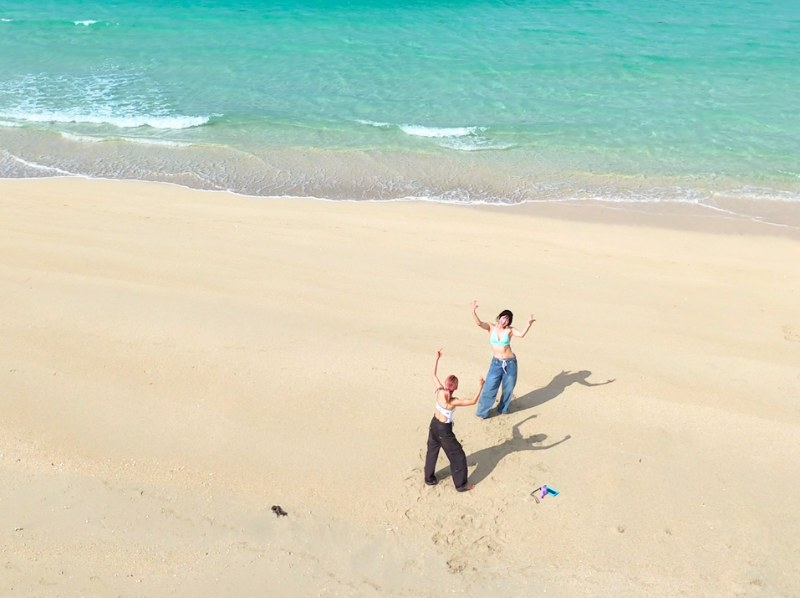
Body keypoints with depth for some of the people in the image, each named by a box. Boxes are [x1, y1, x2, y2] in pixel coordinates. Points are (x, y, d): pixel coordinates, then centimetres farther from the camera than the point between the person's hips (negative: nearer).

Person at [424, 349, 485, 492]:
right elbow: (473, 401, -26)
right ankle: (461, 485, 19)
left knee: (432, 452, 24)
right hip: (444, 430, -6)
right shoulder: (454, 401, -28)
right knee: (458, 456, 10)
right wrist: (481, 386, -21)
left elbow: (434, 375, -2)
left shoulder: (439, 391, -14)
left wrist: (437, 358, 3)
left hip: (434, 425, 6)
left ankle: (429, 479, 38)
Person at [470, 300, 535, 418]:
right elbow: (479, 323, -21)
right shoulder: (491, 327, -5)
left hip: (510, 363, 0)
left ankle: (503, 409, 39)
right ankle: (482, 412, 18)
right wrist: (474, 312, -38)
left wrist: (529, 323, -38)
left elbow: (521, 334, -24)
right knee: (489, 389, 2)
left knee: (508, 388, 14)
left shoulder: (510, 330, -7)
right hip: (496, 363, 0)